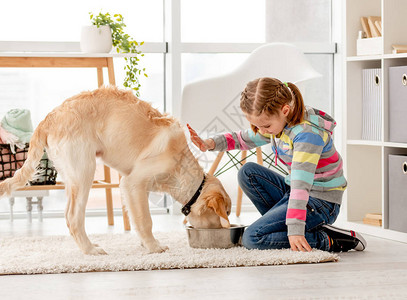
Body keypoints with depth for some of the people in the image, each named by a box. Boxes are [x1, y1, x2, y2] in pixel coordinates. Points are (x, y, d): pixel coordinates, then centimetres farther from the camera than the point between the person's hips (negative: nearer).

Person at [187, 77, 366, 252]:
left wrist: (295, 230, -38)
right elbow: (243, 139, 16)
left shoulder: (308, 133, -26)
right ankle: (281, 221, 0)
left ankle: (329, 240, -16)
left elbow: (301, 185, -33)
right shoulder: (275, 123, 2)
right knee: (248, 172, 7)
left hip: (321, 205, -9)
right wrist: (210, 143, -3)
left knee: (252, 238, -19)